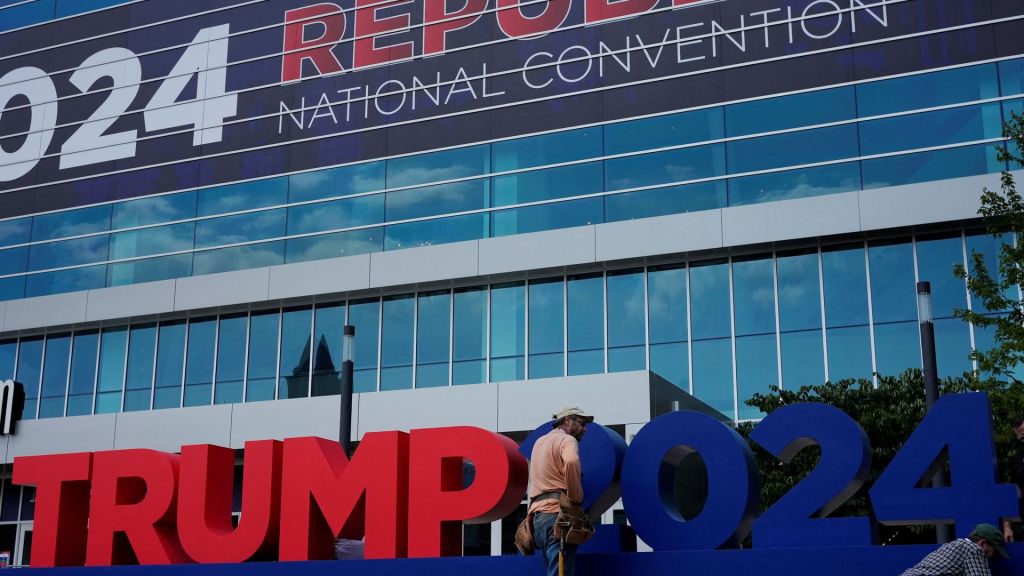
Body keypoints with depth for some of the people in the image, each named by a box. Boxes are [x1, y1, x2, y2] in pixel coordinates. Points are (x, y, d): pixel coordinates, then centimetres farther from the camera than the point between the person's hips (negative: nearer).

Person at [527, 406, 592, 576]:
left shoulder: (540, 442, 25)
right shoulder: (567, 440, -4)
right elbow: (571, 462, -25)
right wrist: (576, 498, -16)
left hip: (538, 513, 8)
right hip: (557, 513, -8)